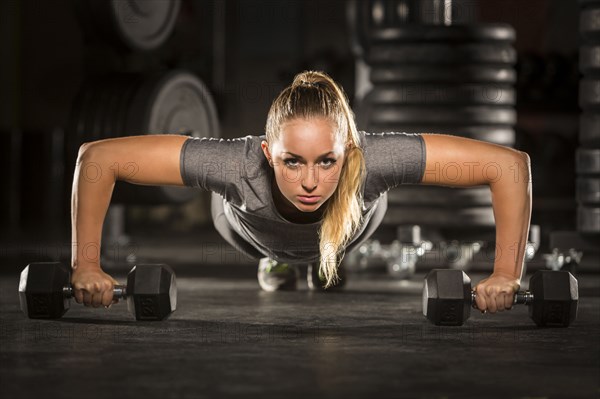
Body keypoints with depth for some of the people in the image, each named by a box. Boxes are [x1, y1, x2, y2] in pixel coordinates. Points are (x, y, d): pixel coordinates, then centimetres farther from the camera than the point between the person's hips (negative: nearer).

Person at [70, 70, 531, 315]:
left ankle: (331, 258, 69)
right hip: (251, 225, 0)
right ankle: (275, 259, 68)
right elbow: (98, 157, -43)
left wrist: (506, 275, -43)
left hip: (350, 221, 1)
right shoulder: (239, 167, -50)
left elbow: (511, 164, -44)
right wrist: (86, 266, -39)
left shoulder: (374, 160, -50)